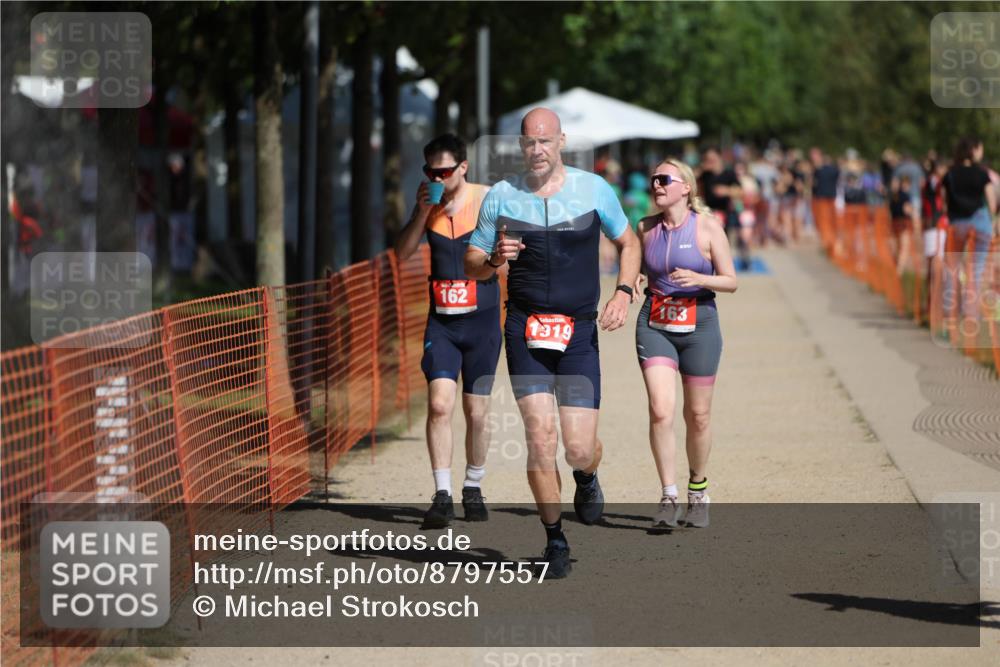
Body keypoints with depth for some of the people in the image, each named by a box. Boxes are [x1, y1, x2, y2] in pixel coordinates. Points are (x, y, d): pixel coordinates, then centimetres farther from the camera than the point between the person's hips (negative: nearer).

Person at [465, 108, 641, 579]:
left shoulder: (593, 189, 2)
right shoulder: (501, 196, 4)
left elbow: (628, 244, 15)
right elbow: (471, 265, 10)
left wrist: (623, 293, -2)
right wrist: (494, 260, -13)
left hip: (580, 332, 0)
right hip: (525, 329, 0)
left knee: (579, 448, -6)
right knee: (539, 435, -10)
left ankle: (587, 477, 33)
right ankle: (554, 539, 6)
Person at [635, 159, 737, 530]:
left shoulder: (707, 229, -3)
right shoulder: (645, 229, 7)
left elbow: (730, 282, -3)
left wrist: (697, 278, -20)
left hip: (699, 326, -2)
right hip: (655, 327, 2)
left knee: (697, 415, 6)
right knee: (660, 412, -14)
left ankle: (698, 492, 27)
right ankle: (669, 498, -11)